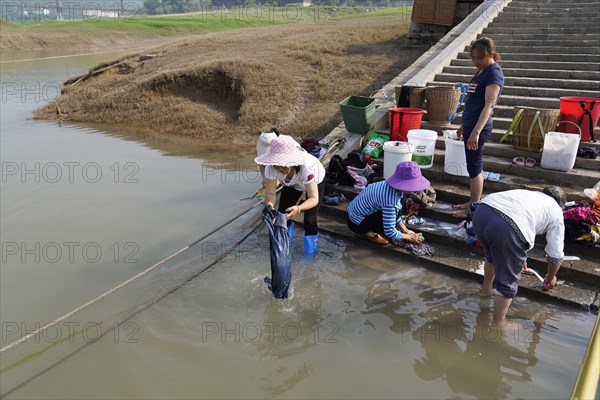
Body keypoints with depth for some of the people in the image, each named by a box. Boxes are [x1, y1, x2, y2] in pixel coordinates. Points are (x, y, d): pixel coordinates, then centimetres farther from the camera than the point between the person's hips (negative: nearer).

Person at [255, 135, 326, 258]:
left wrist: (298, 208, -58)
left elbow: (314, 199, -40)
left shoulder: (307, 166, -46)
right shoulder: (270, 167, -36)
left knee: (309, 219, -13)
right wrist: (270, 207, -49)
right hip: (292, 184, 4)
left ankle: (310, 252, 14)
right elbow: (270, 193, -28)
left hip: (315, 182, -3)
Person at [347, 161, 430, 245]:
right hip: (357, 223, -9)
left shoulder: (393, 186, -5)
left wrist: (405, 231, 2)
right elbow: (389, 232, -26)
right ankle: (368, 233, -4)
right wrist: (409, 237, -11)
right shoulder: (390, 199, -32)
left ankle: (371, 229, 7)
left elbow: (395, 215, 10)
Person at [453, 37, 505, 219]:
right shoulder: (482, 71, 14)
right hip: (471, 125, 9)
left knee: (474, 167, -2)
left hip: (479, 128, -9)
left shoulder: (493, 72, -14)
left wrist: (476, 132, -26)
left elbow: (489, 105, -21)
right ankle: (473, 202, 25)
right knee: (474, 166, 15)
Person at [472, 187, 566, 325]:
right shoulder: (556, 211, 25)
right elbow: (556, 255, 25)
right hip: (506, 227, -7)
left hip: (481, 211, 7)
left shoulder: (528, 194, 40)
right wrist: (550, 278, 44)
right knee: (507, 281, 14)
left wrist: (519, 259, 65)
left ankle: (486, 288, 59)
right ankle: (497, 324, 28)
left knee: (493, 255, 38)